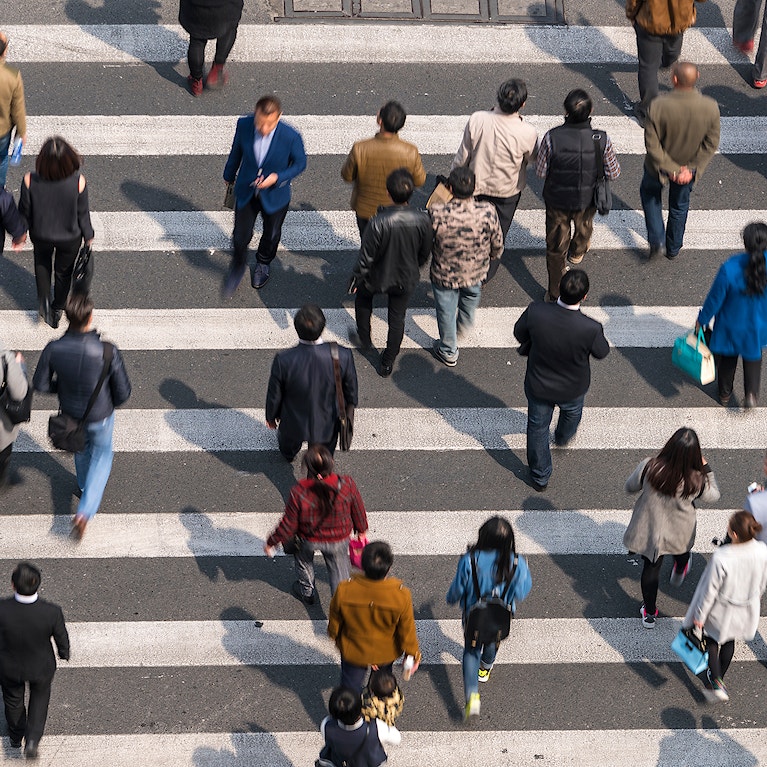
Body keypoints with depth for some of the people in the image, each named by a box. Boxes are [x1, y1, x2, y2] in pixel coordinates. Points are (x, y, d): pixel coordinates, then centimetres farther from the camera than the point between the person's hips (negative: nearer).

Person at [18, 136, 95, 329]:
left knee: (42, 262, 36)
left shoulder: (30, 181, -31)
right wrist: (88, 236, 4)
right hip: (70, 237, 0)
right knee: (64, 270, 29)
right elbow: (83, 213, -16)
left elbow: (24, 212, -14)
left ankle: (44, 300, 28)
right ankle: (57, 310, 48)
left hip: (40, 235, 0)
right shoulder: (78, 181, -32)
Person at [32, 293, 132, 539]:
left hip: (70, 412, 2)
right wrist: (111, 402, 2)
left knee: (81, 446, 34)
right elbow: (123, 392, -22)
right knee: (102, 454, 26)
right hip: (100, 416, -2)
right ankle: (85, 512, 16)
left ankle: (85, 486, 62)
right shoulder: (108, 352, -35)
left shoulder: (53, 350, -29)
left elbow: (41, 384, -12)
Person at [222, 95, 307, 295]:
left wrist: (277, 177, -27)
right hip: (246, 191, 1)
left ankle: (263, 263, 56)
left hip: (275, 195, -1)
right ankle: (238, 266, 43)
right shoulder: (244, 125, -24)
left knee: (271, 234, 24)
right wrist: (229, 176, 14)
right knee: (241, 236, 11)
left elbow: (300, 164, -11)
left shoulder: (291, 137, -31)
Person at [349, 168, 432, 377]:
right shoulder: (423, 220, -24)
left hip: (378, 278, -2)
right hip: (406, 280, 2)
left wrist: (357, 278, -4)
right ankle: (387, 363, 39)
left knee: (363, 297, 33)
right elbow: (425, 252, -6)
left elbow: (366, 256, -23)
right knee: (397, 319, 23)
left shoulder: (379, 222, -35)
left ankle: (364, 338, 51)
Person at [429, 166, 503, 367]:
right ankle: (464, 327, 66)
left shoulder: (437, 215, -35)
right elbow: (497, 246, -13)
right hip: (476, 273, 2)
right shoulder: (487, 212, -30)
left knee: (446, 311, 25)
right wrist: (489, 259, 10)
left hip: (444, 274, -2)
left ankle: (448, 352, 46)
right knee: (471, 297, 36)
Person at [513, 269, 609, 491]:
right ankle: (563, 437, 69)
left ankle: (539, 477, 46)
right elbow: (601, 353, -16)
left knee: (538, 429, 26)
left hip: (538, 387, 0)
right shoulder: (591, 329, -37)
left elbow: (519, 333, -12)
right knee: (572, 412, 37)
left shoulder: (535, 312, -33)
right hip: (573, 388, 0)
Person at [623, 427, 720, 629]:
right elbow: (712, 496, -7)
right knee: (682, 551, 36)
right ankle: (679, 572, 69)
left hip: (649, 527, 0)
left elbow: (630, 487, -10)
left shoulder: (649, 467, -31)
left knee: (651, 567, 22)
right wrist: (707, 469, -1)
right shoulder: (697, 481, -30)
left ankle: (649, 613, 38)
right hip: (679, 532, 0)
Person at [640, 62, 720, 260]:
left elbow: (652, 144, -25)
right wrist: (693, 169, -10)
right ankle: (673, 249, 47)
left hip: (660, 165, -2)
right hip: (690, 165, 2)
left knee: (649, 193, 32)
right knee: (679, 206, 29)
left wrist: (671, 169, -16)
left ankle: (657, 242, 27)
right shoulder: (711, 108, -27)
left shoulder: (657, 106, -34)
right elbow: (711, 144, -16)